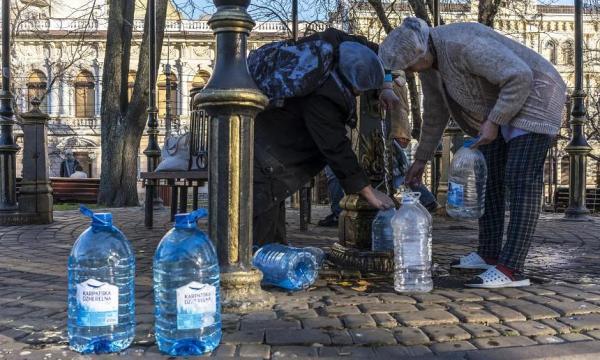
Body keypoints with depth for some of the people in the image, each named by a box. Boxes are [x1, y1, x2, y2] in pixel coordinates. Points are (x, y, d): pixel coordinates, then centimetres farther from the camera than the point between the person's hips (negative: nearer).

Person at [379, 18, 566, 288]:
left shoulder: (462, 45, -30)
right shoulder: (429, 64, 0)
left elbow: (519, 77, -32)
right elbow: (434, 114, 12)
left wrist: (492, 122, -28)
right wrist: (421, 160, 16)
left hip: (533, 97, -10)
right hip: (500, 105, 10)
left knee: (521, 180, -17)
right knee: (488, 177, 8)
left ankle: (511, 269, -20)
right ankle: (489, 253, 15)